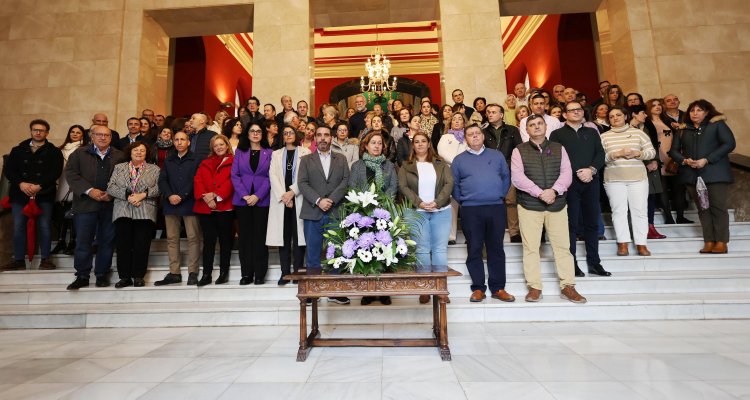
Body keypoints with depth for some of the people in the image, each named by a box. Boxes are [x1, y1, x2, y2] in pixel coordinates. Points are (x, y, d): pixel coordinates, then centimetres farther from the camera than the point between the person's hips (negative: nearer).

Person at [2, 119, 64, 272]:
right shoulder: (18, 150, 15)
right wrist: (21, 184, -12)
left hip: (44, 194, -3)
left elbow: (55, 172, -7)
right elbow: (9, 170, 6)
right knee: (18, 227, 4)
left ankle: (45, 259, 6)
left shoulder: (54, 151, 5)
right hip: (20, 193, 3)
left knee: (44, 226, -2)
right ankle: (18, 259, 13)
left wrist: (39, 186, -18)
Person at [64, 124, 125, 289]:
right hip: (86, 204, 0)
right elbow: (71, 173, -1)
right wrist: (89, 190, -13)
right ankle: (82, 276, 13)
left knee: (106, 241, 6)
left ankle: (102, 274, 17)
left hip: (111, 205, 0)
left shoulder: (119, 156, 9)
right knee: (83, 242, 2)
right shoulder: (80, 153, 9)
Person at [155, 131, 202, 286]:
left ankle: (192, 272, 1)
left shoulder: (195, 160, 4)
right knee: (172, 238, 5)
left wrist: (181, 196, -13)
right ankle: (174, 273, 11)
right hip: (171, 204, 5)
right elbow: (162, 180, 9)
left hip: (189, 204, -4)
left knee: (193, 237, -5)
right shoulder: (168, 161, 19)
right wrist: (169, 195, -9)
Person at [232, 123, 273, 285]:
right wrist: (244, 195, -10)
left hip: (262, 200, -1)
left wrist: (258, 196, -12)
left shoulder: (269, 153, 7)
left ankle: (260, 274, 8)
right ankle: (246, 273, 12)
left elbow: (270, 177, -1)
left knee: (260, 236, 1)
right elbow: (234, 175, 3)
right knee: (244, 236, 4)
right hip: (242, 200, 2)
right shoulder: (239, 152, 11)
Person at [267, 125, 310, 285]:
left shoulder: (305, 152, 9)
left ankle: (297, 271, 4)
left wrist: (292, 192, -12)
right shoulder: (276, 154, 17)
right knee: (283, 235, 1)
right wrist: (283, 195, -10)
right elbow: (273, 175, 4)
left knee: (298, 234, -3)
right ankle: (285, 272, 6)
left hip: (299, 199, -2)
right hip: (280, 200, 2)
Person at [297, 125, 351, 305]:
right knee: (313, 255, 3)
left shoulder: (341, 159, 14)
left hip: (335, 212, 1)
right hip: (313, 213, 0)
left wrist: (331, 200, -12)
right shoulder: (306, 160, 12)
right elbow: (302, 183, 0)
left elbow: (346, 181, 1)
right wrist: (318, 201, -14)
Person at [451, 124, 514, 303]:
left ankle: (498, 288, 15)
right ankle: (478, 288, 12)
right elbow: (454, 184, 8)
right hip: (470, 210, -1)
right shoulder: (459, 160, 8)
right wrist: (462, 200, 0)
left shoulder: (497, 156, 13)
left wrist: (500, 195, 4)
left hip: (496, 208, 1)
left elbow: (506, 177, 13)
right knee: (474, 250, 2)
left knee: (496, 249, 6)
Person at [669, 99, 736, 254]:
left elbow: (729, 143, -5)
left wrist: (707, 160, -14)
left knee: (718, 207, -3)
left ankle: (721, 242, 2)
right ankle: (709, 241, 8)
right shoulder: (683, 129, 13)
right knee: (702, 208, 5)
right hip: (692, 175, 3)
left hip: (715, 174, -3)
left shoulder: (717, 124, 4)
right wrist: (684, 160, -9)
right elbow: (673, 150, 11)